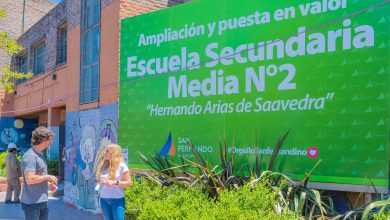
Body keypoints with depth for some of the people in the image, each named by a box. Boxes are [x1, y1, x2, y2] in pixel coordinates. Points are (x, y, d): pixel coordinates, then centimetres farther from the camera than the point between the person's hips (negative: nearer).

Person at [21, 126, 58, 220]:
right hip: (31, 203, -9)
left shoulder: (40, 154, 12)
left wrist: (49, 184, 6)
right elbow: (30, 179, -26)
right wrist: (48, 177, -15)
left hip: (42, 201, 9)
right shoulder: (30, 156, -19)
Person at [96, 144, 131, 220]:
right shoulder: (104, 166, 12)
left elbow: (128, 182, -7)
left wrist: (115, 182, -20)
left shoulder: (121, 165, -6)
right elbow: (99, 179, 21)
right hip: (104, 199, 6)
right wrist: (100, 182, -3)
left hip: (117, 199, -6)